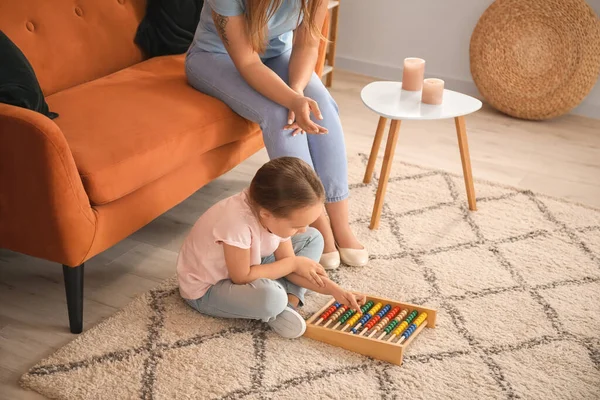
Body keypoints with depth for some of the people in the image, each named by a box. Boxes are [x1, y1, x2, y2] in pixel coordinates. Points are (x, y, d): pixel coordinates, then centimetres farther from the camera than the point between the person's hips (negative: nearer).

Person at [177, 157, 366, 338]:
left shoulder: (277, 214, -14)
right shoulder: (237, 222, -39)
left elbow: (289, 267, -5)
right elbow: (241, 278, -30)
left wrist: (335, 290, -13)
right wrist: (293, 263, -22)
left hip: (245, 266, 8)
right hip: (207, 289, -8)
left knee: (313, 238, 2)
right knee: (271, 296, -39)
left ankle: (290, 301, -12)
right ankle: (282, 306, -4)